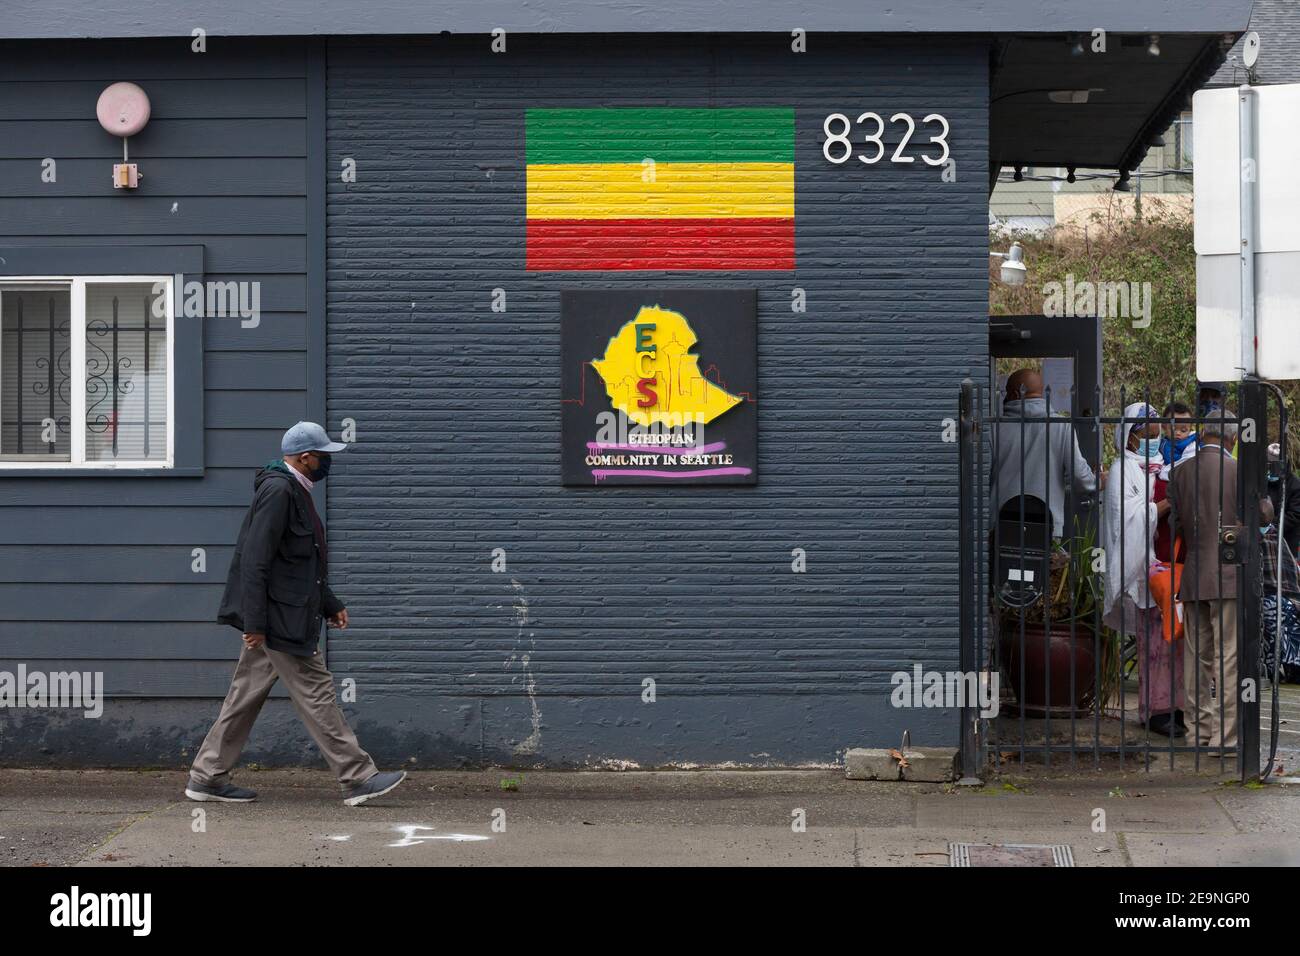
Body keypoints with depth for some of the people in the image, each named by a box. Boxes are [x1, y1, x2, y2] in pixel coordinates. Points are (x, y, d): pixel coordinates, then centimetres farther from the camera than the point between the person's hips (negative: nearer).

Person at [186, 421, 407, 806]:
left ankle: (207, 777, 16)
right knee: (316, 694, -6)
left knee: (245, 695, 12)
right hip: (278, 620, -10)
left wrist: (330, 605, 25)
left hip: (280, 617, 10)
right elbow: (255, 560, -21)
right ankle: (357, 778, -2)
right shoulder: (277, 491, -16)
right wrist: (255, 623, -23)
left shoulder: (294, 491, 16)